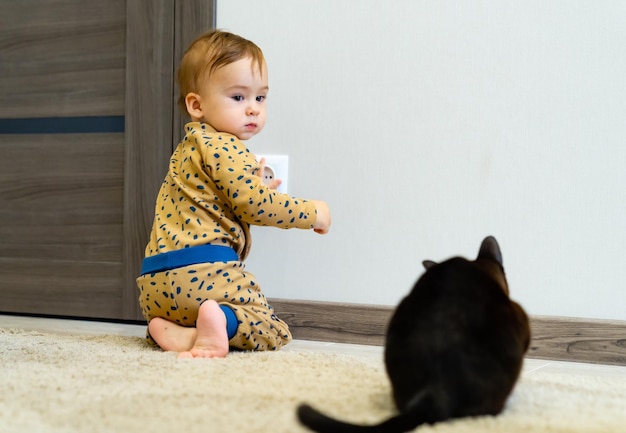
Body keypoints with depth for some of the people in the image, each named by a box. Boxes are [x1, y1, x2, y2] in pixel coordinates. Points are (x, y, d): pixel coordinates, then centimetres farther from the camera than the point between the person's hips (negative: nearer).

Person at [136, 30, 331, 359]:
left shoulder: (187, 148, 25)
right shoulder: (224, 148, -8)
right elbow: (255, 206, -13)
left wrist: (252, 187, 24)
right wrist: (312, 212, -2)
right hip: (203, 269, -8)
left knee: (163, 315, 36)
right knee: (274, 332, 1)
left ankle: (166, 330, 1)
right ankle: (221, 322, -28)